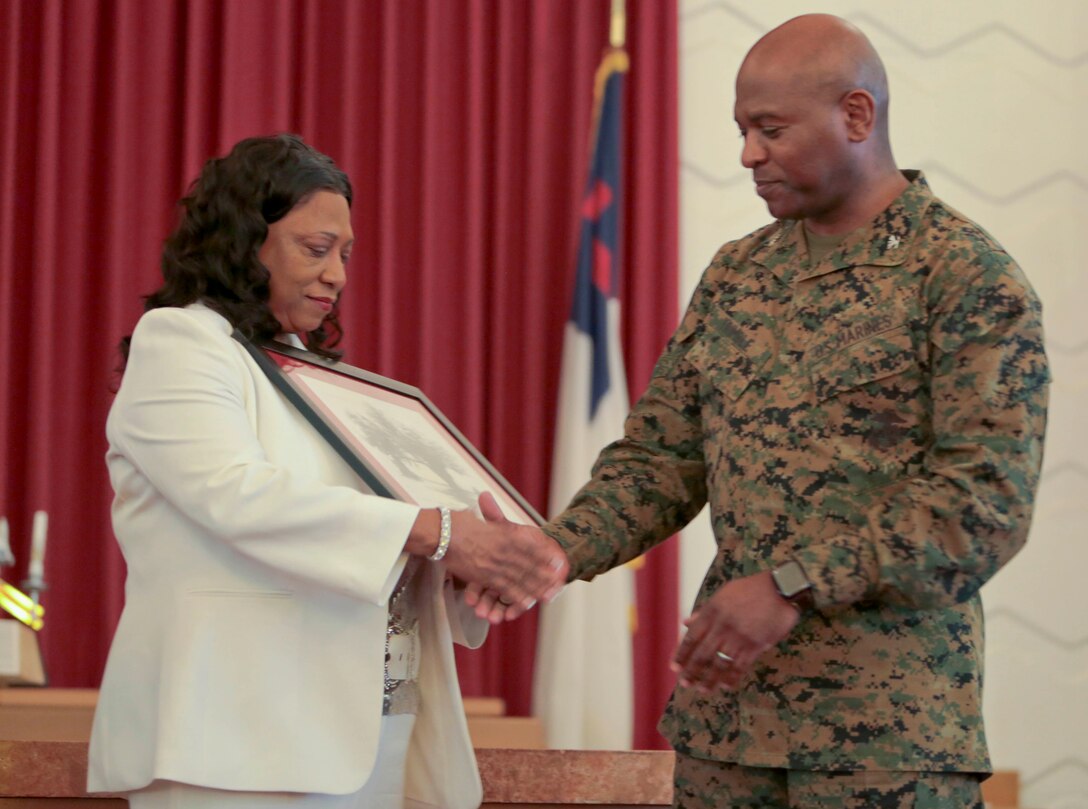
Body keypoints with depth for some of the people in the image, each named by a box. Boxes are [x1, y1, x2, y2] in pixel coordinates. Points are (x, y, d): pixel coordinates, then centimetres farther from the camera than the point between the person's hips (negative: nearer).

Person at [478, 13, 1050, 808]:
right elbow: (660, 455, 14)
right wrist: (558, 551, -5)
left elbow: (989, 496, -17)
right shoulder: (737, 274, 13)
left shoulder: (967, 276, -8)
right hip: (724, 706, 6)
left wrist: (793, 587, -22)